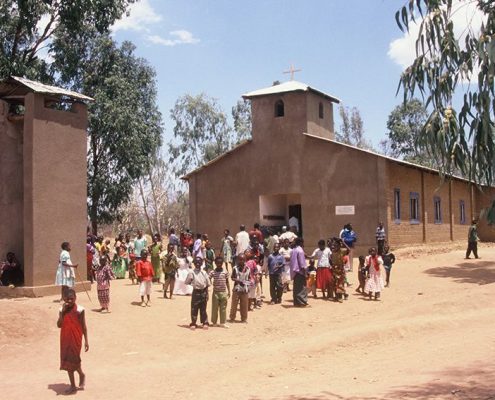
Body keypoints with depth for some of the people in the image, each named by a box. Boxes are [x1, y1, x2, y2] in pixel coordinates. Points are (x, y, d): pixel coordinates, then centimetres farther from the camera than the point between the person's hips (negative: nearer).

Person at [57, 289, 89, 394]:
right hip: (65, 339, 4)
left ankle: (82, 375, 22)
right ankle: (73, 385, 18)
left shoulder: (79, 310, -8)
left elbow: (83, 326, -3)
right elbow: (59, 325, -8)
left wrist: (86, 341, -4)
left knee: (73, 359, -9)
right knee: (67, 361, 8)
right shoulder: (62, 310, 1)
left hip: (76, 339, -4)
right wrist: (63, 311, -16)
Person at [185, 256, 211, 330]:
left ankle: (205, 323, 14)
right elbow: (187, 282, -1)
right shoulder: (191, 273, -3)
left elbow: (207, 284, 5)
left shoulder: (204, 273, 1)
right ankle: (193, 323, 9)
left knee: (203, 309, 8)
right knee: (194, 309, 2)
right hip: (196, 292, -1)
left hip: (203, 292, 1)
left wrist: (206, 294, 3)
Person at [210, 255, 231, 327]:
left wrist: (229, 292, 6)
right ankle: (214, 322, 15)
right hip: (215, 292, -1)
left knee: (223, 308, 5)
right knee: (214, 308, 5)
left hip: (223, 292, 1)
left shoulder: (225, 272, 1)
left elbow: (227, 282, 8)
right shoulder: (213, 272, -4)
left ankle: (222, 322, 11)